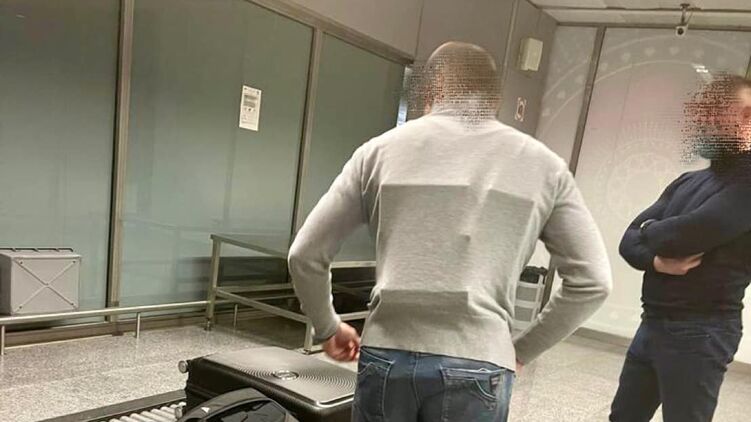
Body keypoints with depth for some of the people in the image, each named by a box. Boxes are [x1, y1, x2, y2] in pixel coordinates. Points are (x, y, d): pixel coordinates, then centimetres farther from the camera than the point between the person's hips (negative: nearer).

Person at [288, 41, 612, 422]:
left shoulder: (383, 149, 6)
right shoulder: (542, 165, 6)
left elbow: (306, 255, 7)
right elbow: (592, 281, 5)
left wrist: (328, 328, 21)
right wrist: (521, 350, 14)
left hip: (387, 356, 1)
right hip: (476, 367, -1)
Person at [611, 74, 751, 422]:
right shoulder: (687, 182, 13)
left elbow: (683, 235, -26)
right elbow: (629, 241, 7)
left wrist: (650, 230, -3)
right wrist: (656, 261, -15)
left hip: (699, 333, -8)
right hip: (653, 323, 8)